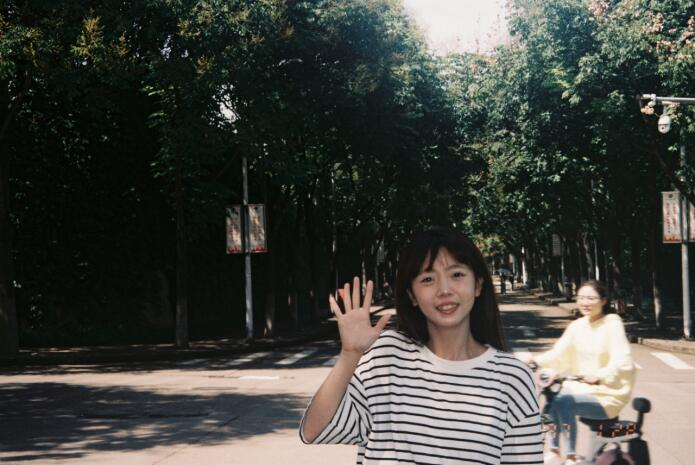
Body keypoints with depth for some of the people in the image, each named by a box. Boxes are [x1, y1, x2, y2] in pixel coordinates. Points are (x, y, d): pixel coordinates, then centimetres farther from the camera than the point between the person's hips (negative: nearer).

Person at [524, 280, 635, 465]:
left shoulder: (612, 325, -11)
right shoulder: (577, 326, 6)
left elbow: (622, 362, -22)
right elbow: (559, 354, -1)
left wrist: (599, 375, -40)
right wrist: (536, 360, -20)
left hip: (608, 394, -6)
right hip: (581, 387, 6)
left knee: (564, 402, -27)